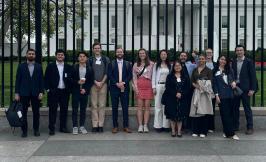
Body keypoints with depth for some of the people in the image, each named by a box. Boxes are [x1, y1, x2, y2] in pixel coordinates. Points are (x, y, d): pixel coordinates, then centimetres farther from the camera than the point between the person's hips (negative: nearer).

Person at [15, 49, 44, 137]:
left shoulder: (39, 67, 7)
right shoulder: (21, 66, 5)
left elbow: (41, 80, 4)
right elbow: (18, 80, 3)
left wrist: (41, 92, -5)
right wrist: (16, 93, -3)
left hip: (36, 93, 0)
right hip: (24, 93, 0)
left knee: (36, 112, 5)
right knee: (23, 112, 2)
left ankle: (36, 129, 16)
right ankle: (24, 130, 11)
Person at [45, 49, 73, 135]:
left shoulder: (68, 67, 9)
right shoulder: (50, 66, 4)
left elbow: (71, 78, 9)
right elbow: (46, 78, 1)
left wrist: (70, 89, -3)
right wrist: (48, 89, -7)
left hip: (65, 91, 2)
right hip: (53, 92, -2)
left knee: (64, 110, 6)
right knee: (53, 110, 0)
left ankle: (63, 127, 16)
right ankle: (51, 128, 6)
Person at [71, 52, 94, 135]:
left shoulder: (89, 69, 4)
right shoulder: (74, 68, 1)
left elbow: (91, 81, 4)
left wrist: (85, 89, -8)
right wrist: (78, 82, -17)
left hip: (84, 91, 1)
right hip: (75, 91, -1)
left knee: (83, 109, 6)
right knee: (75, 109, 1)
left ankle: (82, 126, 14)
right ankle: (75, 127, 8)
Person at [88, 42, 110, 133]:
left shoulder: (106, 59, 9)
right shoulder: (90, 60, 9)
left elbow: (107, 72, 3)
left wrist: (101, 82, -8)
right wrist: (96, 82, -8)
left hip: (103, 84, 0)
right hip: (93, 84, 0)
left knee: (102, 105, -1)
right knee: (94, 105, -1)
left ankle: (101, 125, 2)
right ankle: (94, 125, 1)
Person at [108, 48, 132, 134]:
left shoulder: (128, 64, 10)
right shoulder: (111, 64, 7)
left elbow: (130, 75, 3)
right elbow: (109, 75, -1)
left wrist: (123, 82, -11)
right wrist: (116, 83, -12)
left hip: (125, 88, 1)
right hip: (114, 88, 0)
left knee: (125, 107, 1)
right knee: (114, 108, 2)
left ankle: (126, 126, 7)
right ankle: (115, 126, 9)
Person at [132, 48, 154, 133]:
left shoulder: (151, 64, 6)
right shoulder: (136, 65, 11)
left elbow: (153, 76, 6)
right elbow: (134, 77, 9)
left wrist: (154, 87, -3)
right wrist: (135, 87, -2)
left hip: (148, 86, -1)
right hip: (139, 86, 1)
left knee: (147, 106, -1)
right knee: (140, 106, -2)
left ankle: (145, 125, 2)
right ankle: (140, 126, -1)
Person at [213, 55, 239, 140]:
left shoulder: (229, 70, 12)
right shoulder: (215, 71, 5)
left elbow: (233, 78, 15)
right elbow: (214, 84, 3)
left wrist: (234, 82, -9)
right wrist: (216, 95, -5)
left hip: (230, 94, 3)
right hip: (221, 95, -3)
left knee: (229, 113, 4)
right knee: (225, 114, -5)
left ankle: (227, 132, 14)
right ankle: (231, 133, -4)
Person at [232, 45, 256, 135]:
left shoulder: (249, 62, -3)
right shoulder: (234, 62, 10)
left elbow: (253, 76, -6)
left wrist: (252, 89, -11)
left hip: (245, 88, -4)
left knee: (247, 108, -2)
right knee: (235, 108, 8)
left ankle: (250, 127, 4)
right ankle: (235, 126, 17)